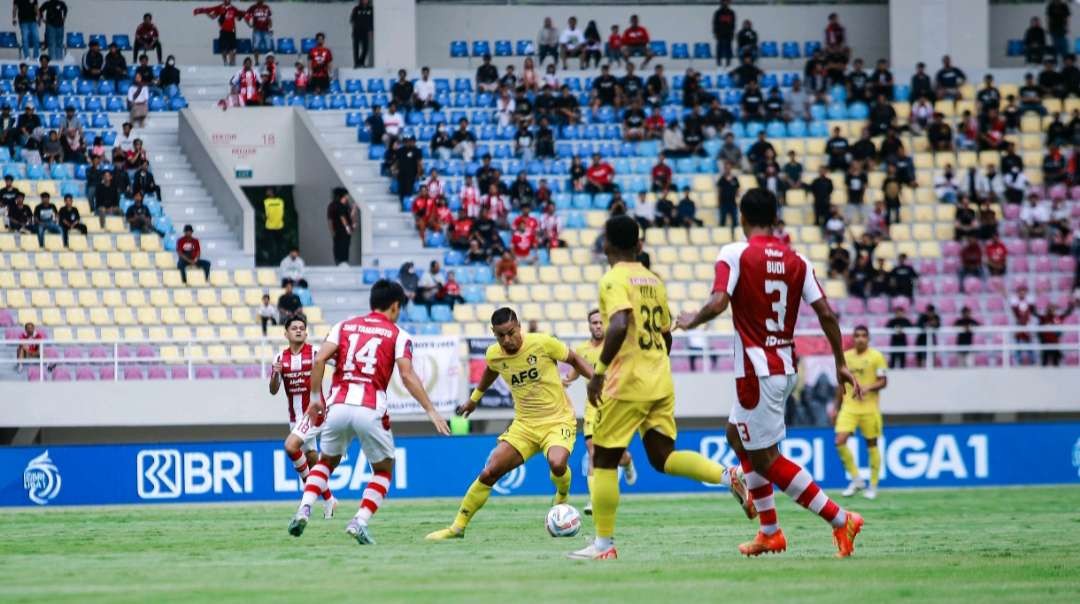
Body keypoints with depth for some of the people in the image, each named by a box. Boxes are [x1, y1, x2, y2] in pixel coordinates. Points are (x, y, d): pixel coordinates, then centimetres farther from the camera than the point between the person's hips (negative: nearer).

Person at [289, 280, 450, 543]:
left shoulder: (344, 326, 16)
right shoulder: (398, 335, 7)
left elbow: (319, 360, 3)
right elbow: (407, 376, -6)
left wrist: (316, 398, 12)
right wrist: (431, 411, -4)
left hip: (338, 406, 3)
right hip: (371, 410, -3)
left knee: (326, 462, 25)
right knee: (383, 470, 18)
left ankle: (304, 510, 3)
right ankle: (360, 521, -1)